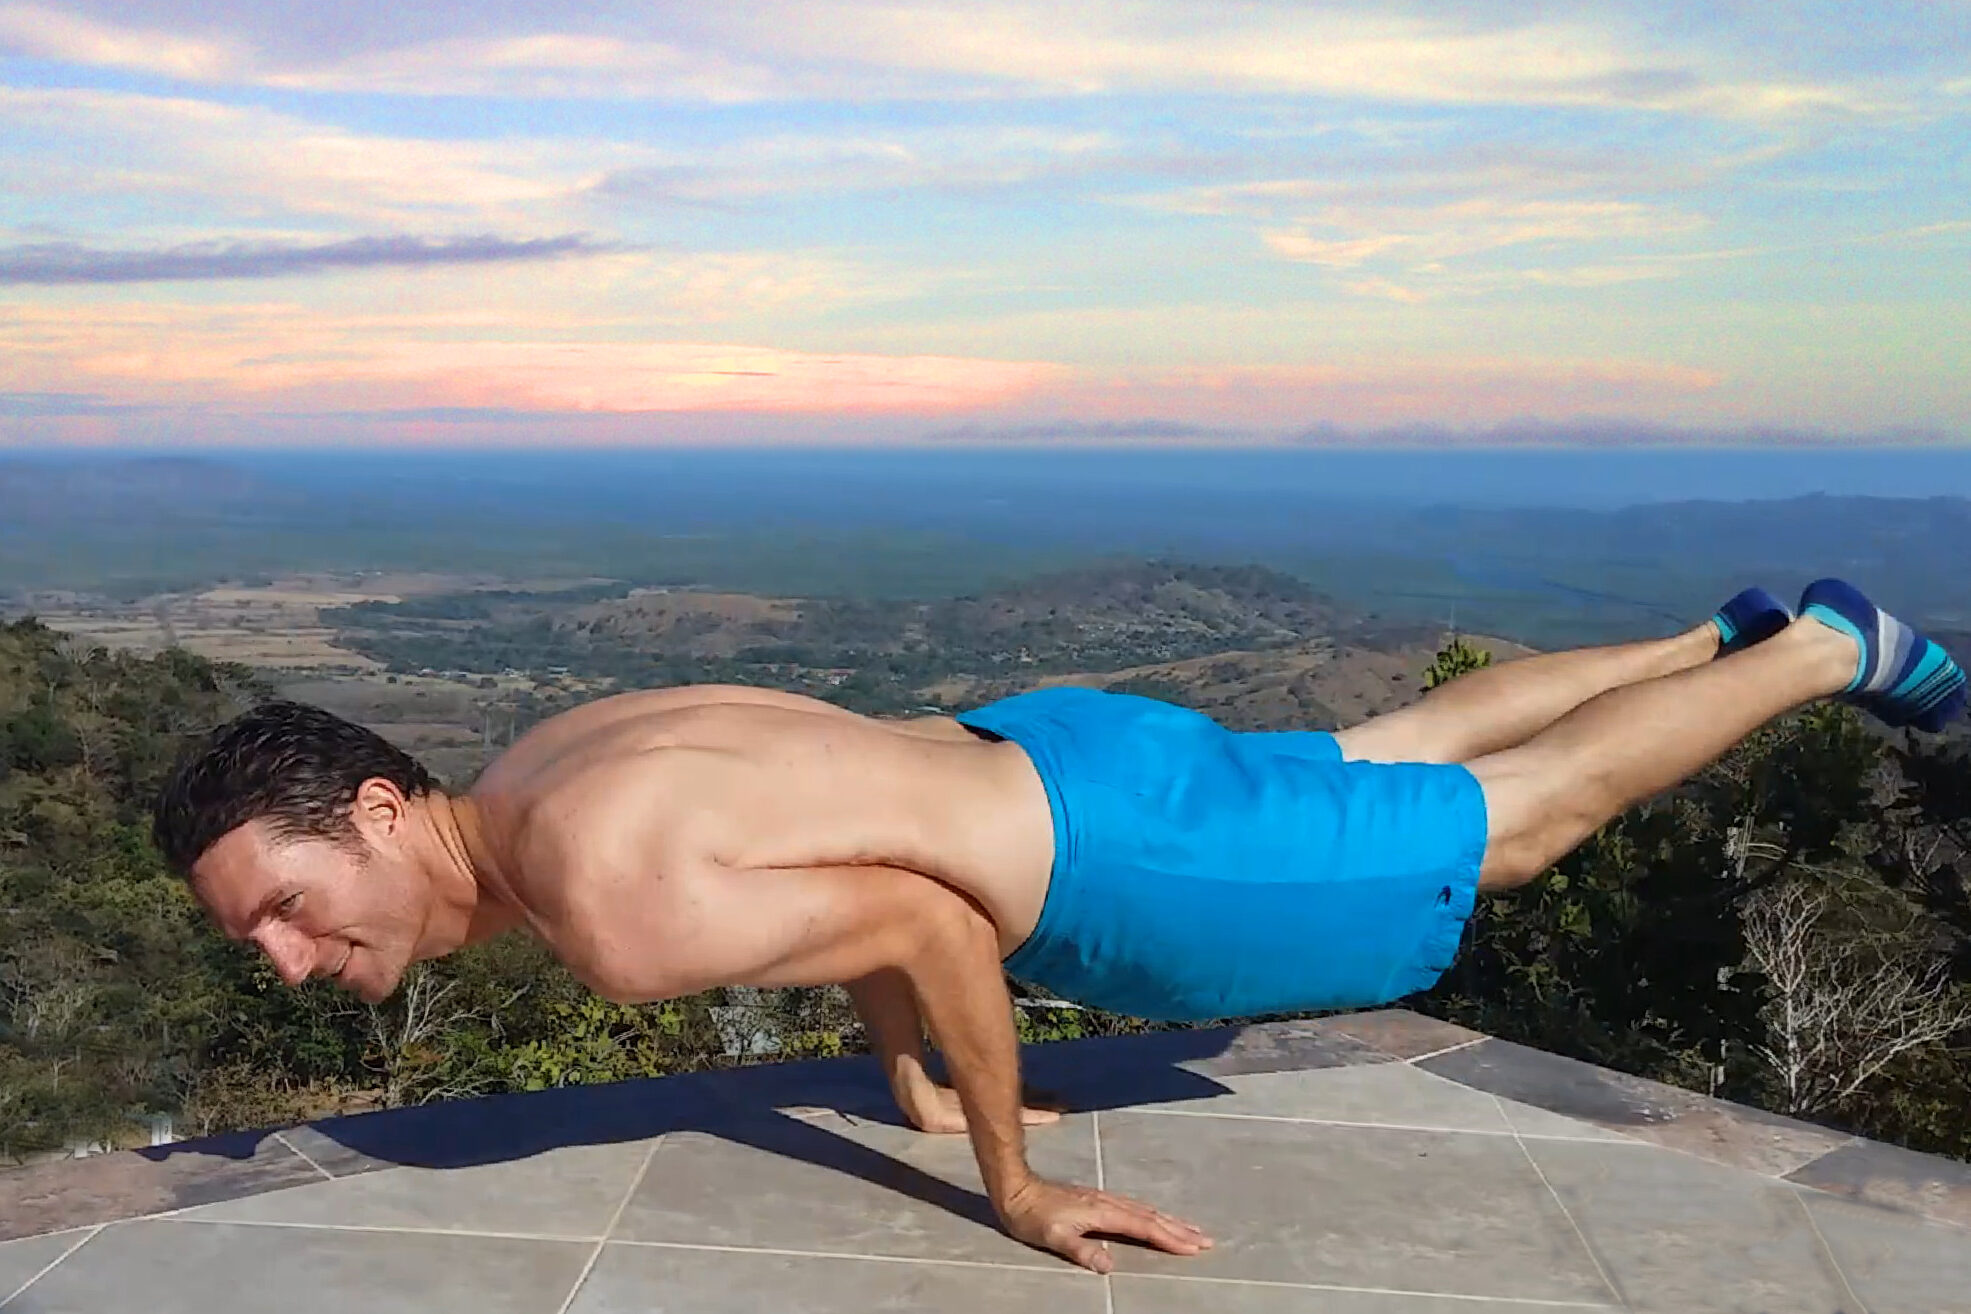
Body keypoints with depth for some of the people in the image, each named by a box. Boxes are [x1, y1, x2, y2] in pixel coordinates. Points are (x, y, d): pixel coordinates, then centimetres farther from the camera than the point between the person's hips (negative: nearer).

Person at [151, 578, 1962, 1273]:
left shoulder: (612, 912, -29)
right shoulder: (529, 777, 2)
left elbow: (924, 917, -27)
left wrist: (1015, 1179, -12)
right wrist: (910, 1071, 19)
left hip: (1106, 857, -8)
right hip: (1033, 756, 8)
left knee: (1522, 823, 11)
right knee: (1396, 752, 25)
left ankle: (1825, 649, 31)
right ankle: (1730, 630, 44)